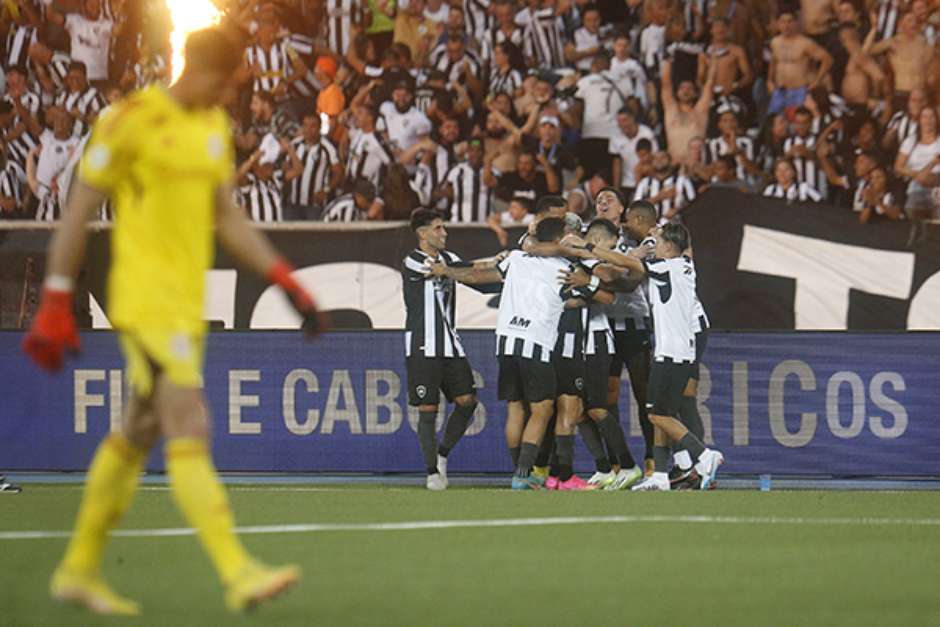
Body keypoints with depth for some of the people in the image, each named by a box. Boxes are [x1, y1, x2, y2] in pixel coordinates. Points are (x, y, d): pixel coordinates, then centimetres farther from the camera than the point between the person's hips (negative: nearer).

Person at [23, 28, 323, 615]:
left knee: (137, 437, 12)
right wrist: (55, 306, -9)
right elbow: (77, 214, -7)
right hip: (145, 299, -8)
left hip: (188, 303, 8)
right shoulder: (134, 120, -10)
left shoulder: (215, 126, 14)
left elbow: (227, 217, 21)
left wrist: (286, 281, 11)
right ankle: (239, 573, -23)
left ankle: (79, 569, 22)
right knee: (191, 433, -15)